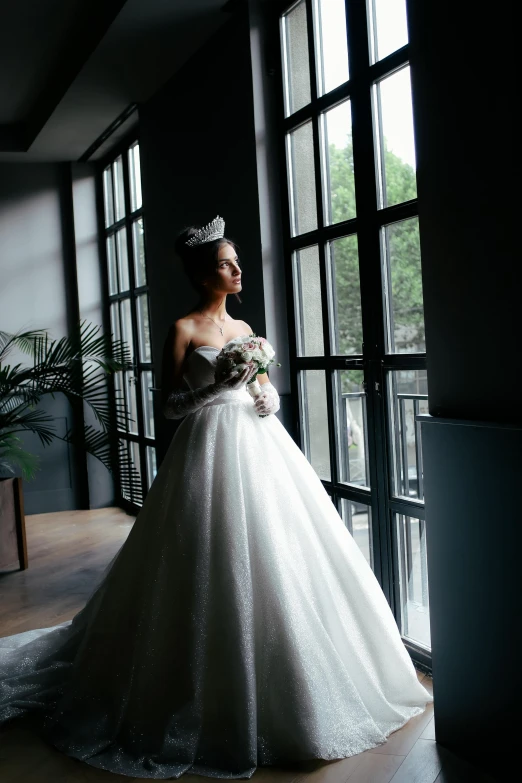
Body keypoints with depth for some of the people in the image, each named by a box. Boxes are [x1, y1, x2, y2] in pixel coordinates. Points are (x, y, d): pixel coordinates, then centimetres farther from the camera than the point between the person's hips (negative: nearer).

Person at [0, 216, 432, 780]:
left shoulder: (243, 327, 15)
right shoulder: (184, 329, -4)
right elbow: (170, 404, -6)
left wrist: (269, 395, 0)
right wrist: (221, 384, -17)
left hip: (258, 444, 7)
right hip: (212, 448, -7)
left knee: (276, 556, 9)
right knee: (219, 568, -4)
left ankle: (282, 680, 26)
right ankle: (219, 700, 13)